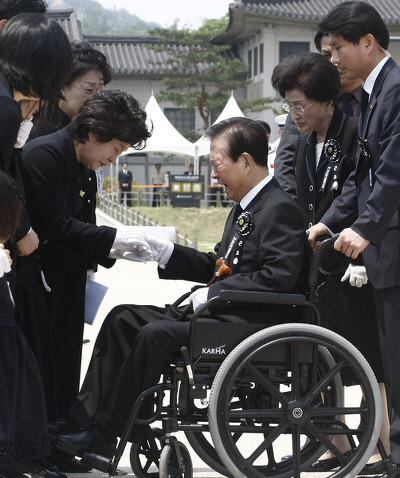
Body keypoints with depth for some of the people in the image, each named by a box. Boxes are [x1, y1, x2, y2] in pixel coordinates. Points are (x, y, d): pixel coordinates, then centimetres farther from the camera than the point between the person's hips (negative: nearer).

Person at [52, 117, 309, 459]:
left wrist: (212, 293, -20)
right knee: (123, 318, 4)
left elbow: (280, 276, -23)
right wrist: (165, 251, 8)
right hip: (221, 313, 11)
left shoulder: (281, 209, -13)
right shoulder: (245, 208, 19)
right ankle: (84, 415, -2)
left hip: (248, 323, -11)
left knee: (155, 335, -26)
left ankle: (103, 434, -15)